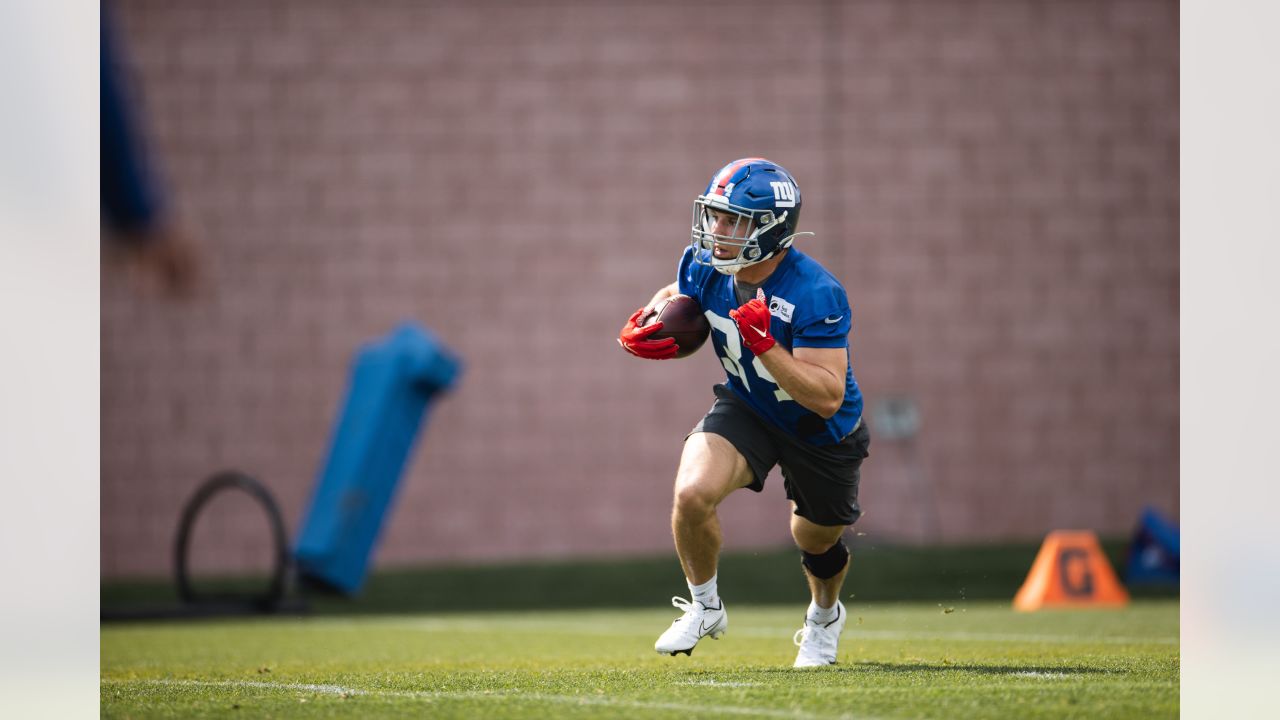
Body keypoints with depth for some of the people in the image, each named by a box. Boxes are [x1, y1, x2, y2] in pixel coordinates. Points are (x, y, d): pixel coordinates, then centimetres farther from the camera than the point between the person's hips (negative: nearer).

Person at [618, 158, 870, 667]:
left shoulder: (816, 295, -35)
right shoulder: (705, 267, -17)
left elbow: (827, 398, -37)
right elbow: (676, 295, 9)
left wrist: (765, 346, -47)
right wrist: (646, 323, -13)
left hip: (822, 432, -3)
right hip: (747, 408, 3)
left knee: (817, 541, 19)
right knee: (693, 493, -26)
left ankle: (824, 617, 55)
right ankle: (704, 607, 1)